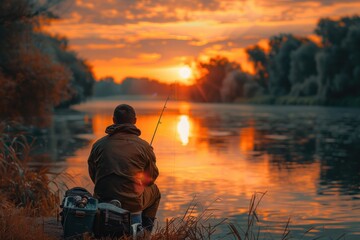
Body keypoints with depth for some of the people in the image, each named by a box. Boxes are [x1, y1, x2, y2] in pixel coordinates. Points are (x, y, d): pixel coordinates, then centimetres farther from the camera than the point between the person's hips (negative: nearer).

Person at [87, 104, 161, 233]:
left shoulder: (98, 145, 1)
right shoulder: (143, 146, -5)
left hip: (102, 202, 4)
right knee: (154, 191, 28)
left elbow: (93, 176, 12)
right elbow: (152, 177, 7)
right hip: (132, 203, -4)